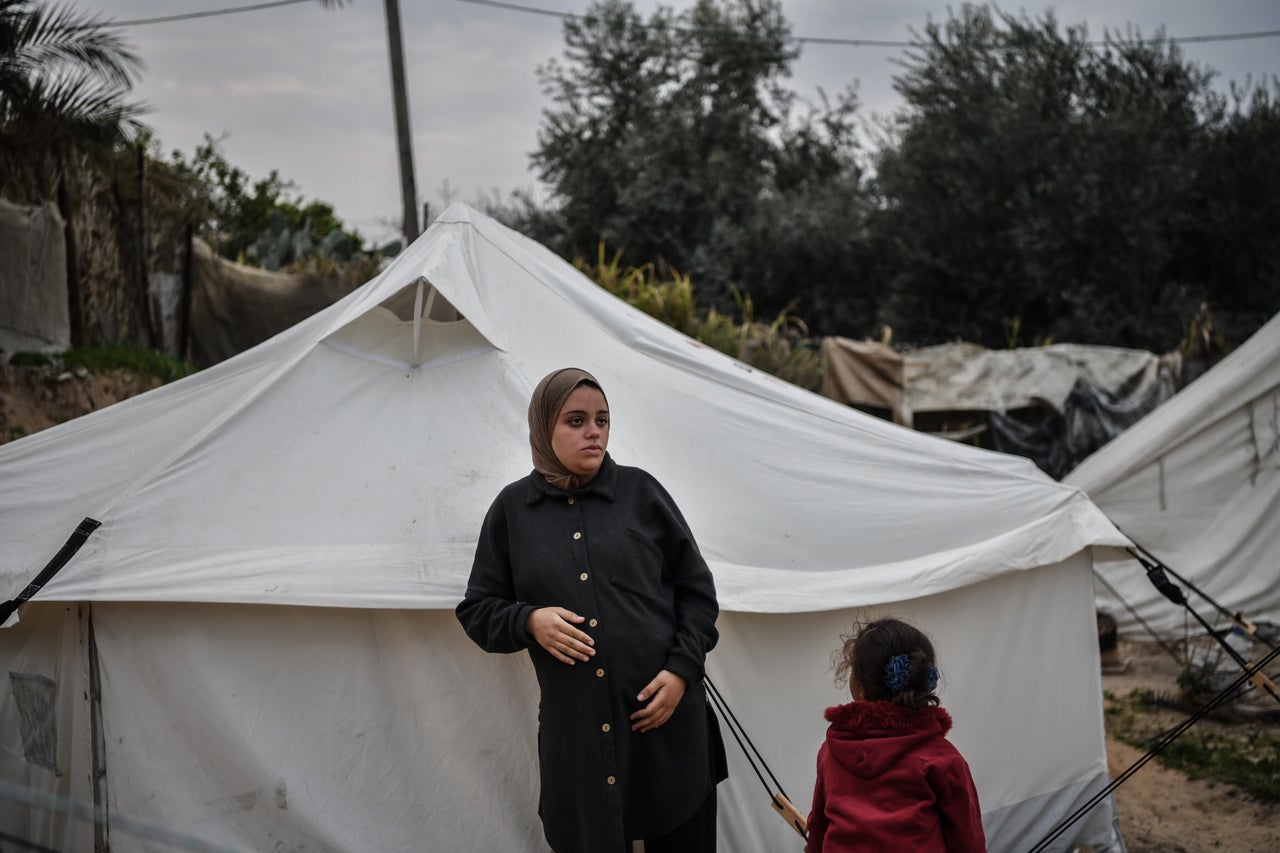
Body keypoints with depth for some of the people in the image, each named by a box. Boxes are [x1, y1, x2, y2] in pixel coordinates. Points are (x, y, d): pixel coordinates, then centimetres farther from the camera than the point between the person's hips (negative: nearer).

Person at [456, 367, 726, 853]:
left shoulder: (640, 491, 6)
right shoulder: (513, 508, 6)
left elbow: (696, 589, 9)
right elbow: (477, 610, 11)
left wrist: (682, 669, -4)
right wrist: (530, 621, -8)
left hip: (668, 723, 0)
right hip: (575, 732, 0)